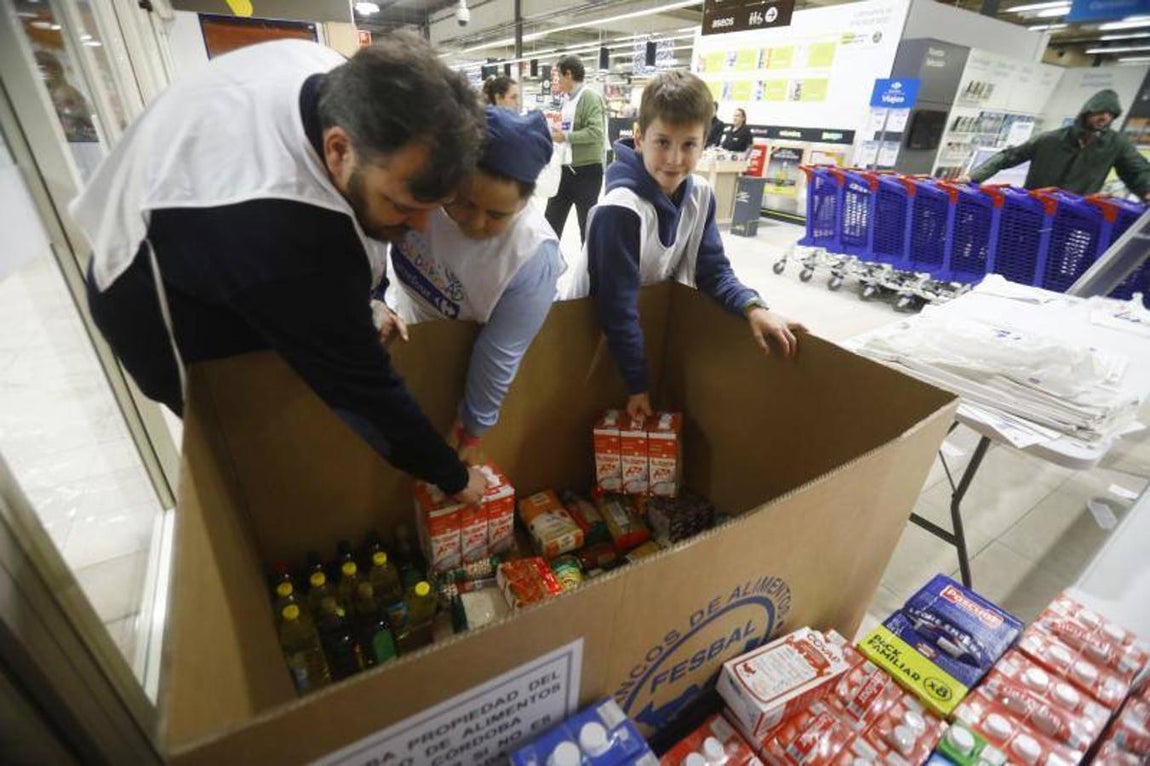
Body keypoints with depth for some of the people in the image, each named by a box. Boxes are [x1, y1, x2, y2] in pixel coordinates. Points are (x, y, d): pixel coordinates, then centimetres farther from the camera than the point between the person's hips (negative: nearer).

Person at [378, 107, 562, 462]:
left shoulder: (534, 257, -37)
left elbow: (499, 354, -28)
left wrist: (471, 431, -17)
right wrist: (374, 303, -18)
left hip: (464, 349, -3)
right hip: (407, 322, 3)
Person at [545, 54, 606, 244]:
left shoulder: (590, 97, -11)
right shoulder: (565, 99, 13)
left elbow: (596, 132, -23)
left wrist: (566, 137, -20)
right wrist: (554, 133, 5)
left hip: (587, 170, -8)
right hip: (564, 169, 8)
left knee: (586, 223, 3)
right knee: (552, 219, 11)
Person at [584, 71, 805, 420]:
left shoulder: (700, 195, -8)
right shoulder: (619, 210, -30)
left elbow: (713, 270, -4)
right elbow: (618, 308, -28)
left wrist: (753, 308, -24)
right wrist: (638, 385, -21)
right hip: (595, 330, -6)